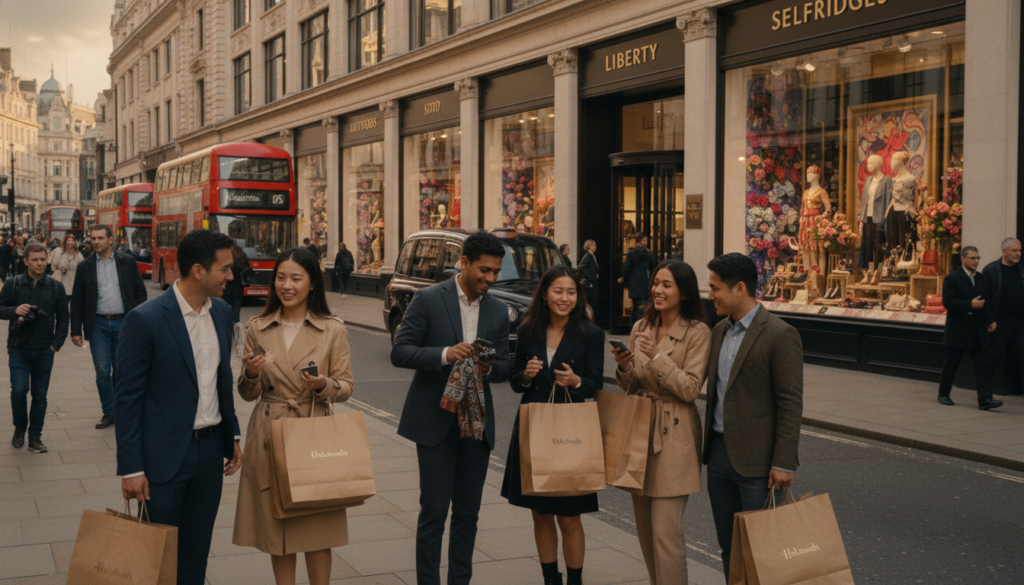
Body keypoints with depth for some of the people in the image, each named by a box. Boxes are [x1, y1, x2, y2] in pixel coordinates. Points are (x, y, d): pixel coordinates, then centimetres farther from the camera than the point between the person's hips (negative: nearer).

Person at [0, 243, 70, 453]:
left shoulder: (56, 287, 3)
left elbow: (62, 316, 7)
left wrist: (56, 343, -1)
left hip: (44, 351, 1)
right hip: (19, 349, -1)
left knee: (40, 395, 5)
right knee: (19, 390, -9)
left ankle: (35, 437, 15)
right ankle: (20, 428, 16)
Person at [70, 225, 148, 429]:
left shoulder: (128, 262, 3)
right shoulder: (85, 266, 4)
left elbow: (140, 292, 5)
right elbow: (77, 300, 5)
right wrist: (76, 330, 1)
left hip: (123, 323, -1)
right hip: (98, 324, 1)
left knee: (121, 371, 5)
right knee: (102, 372, 1)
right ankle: (108, 412, 13)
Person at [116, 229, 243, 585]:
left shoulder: (221, 312, 5)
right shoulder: (145, 320, -15)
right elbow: (128, 398, -13)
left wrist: (232, 436, 14)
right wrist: (131, 468, -13)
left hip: (210, 450, 6)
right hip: (164, 456, -6)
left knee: (196, 556, 14)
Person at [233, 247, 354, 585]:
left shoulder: (333, 330, -2)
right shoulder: (257, 329, 4)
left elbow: (345, 388, 1)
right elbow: (248, 394, 7)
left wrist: (323, 385, -20)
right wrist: (250, 373, -15)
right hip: (270, 435, 2)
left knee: (317, 526, 2)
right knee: (275, 523, 8)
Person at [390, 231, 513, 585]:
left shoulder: (498, 311, 8)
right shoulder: (428, 300, -6)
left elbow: (505, 366, 11)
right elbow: (400, 352, -10)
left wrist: (490, 367, -13)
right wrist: (445, 354, -25)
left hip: (477, 423, 5)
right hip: (436, 420, -4)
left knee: (467, 513, 10)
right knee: (434, 511, -2)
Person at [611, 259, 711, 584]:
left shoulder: (698, 333, -9)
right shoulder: (641, 328, 9)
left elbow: (690, 389, -16)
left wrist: (657, 356, -23)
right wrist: (624, 367, -8)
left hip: (674, 435, -6)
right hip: (640, 429, 7)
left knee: (665, 530, -9)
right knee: (645, 527, 14)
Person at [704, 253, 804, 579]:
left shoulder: (780, 335, -13)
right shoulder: (720, 331, 11)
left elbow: (791, 404, -15)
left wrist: (783, 464, -17)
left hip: (755, 460, -7)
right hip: (719, 452, 8)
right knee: (728, 546, 15)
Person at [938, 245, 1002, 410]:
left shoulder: (982, 279, 12)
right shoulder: (952, 278, -6)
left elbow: (987, 302, 16)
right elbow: (947, 302, -15)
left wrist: (991, 320, 2)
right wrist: (970, 305, -22)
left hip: (979, 332, 5)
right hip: (958, 330, -5)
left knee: (983, 365, -4)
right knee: (950, 365, 6)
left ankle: (985, 399, -7)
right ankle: (943, 394, 22)